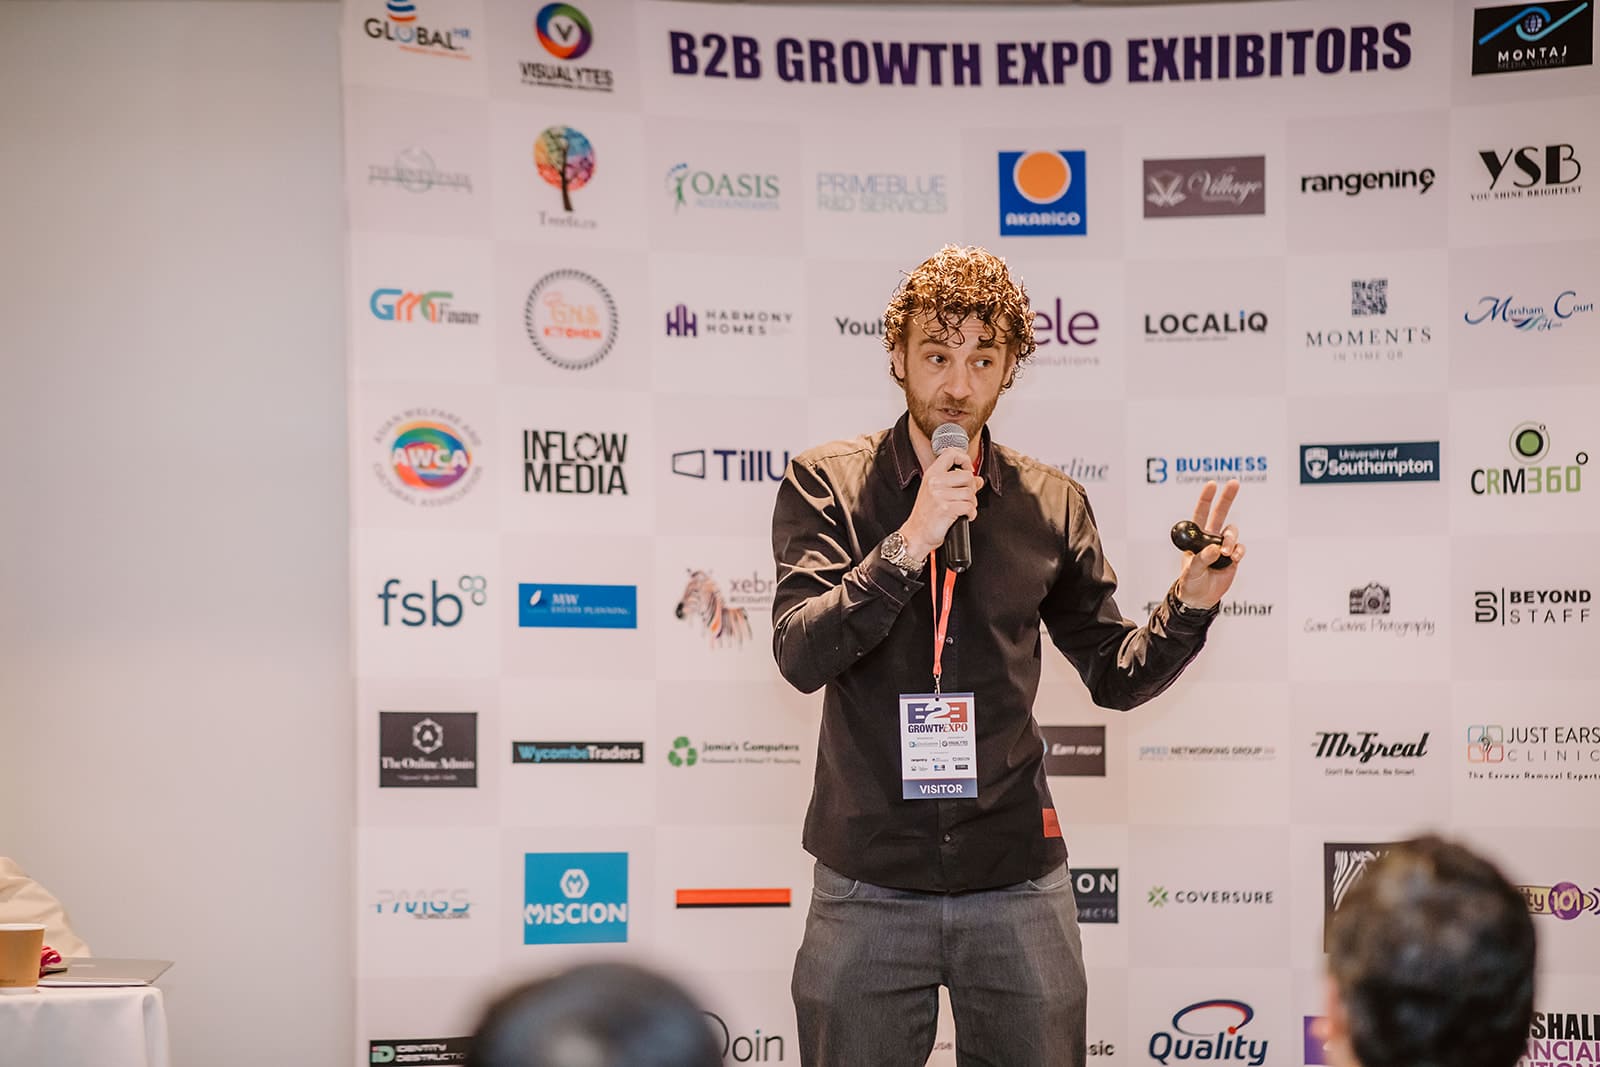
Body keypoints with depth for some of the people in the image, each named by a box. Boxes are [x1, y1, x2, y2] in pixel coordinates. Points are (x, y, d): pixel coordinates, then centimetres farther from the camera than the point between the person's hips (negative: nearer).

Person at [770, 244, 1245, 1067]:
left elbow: (1114, 676, 10)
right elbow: (801, 655, -14)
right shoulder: (825, 484, -2)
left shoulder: (1051, 505, 4)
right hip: (868, 882, -1)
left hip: (1018, 879, 2)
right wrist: (909, 543, -23)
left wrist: (1191, 603, -7)